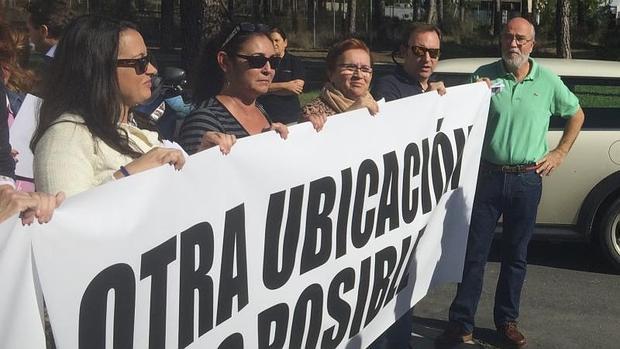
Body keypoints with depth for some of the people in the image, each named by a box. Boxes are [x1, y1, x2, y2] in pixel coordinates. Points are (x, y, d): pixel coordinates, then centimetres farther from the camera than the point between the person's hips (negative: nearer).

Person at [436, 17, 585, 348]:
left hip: (527, 181, 1)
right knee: (473, 253, 2)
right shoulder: (484, 75, -1)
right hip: (487, 176, -1)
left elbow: (576, 114, 16)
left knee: (516, 256, 11)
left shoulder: (548, 81, 3)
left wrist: (560, 152, 9)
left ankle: (507, 321, 25)